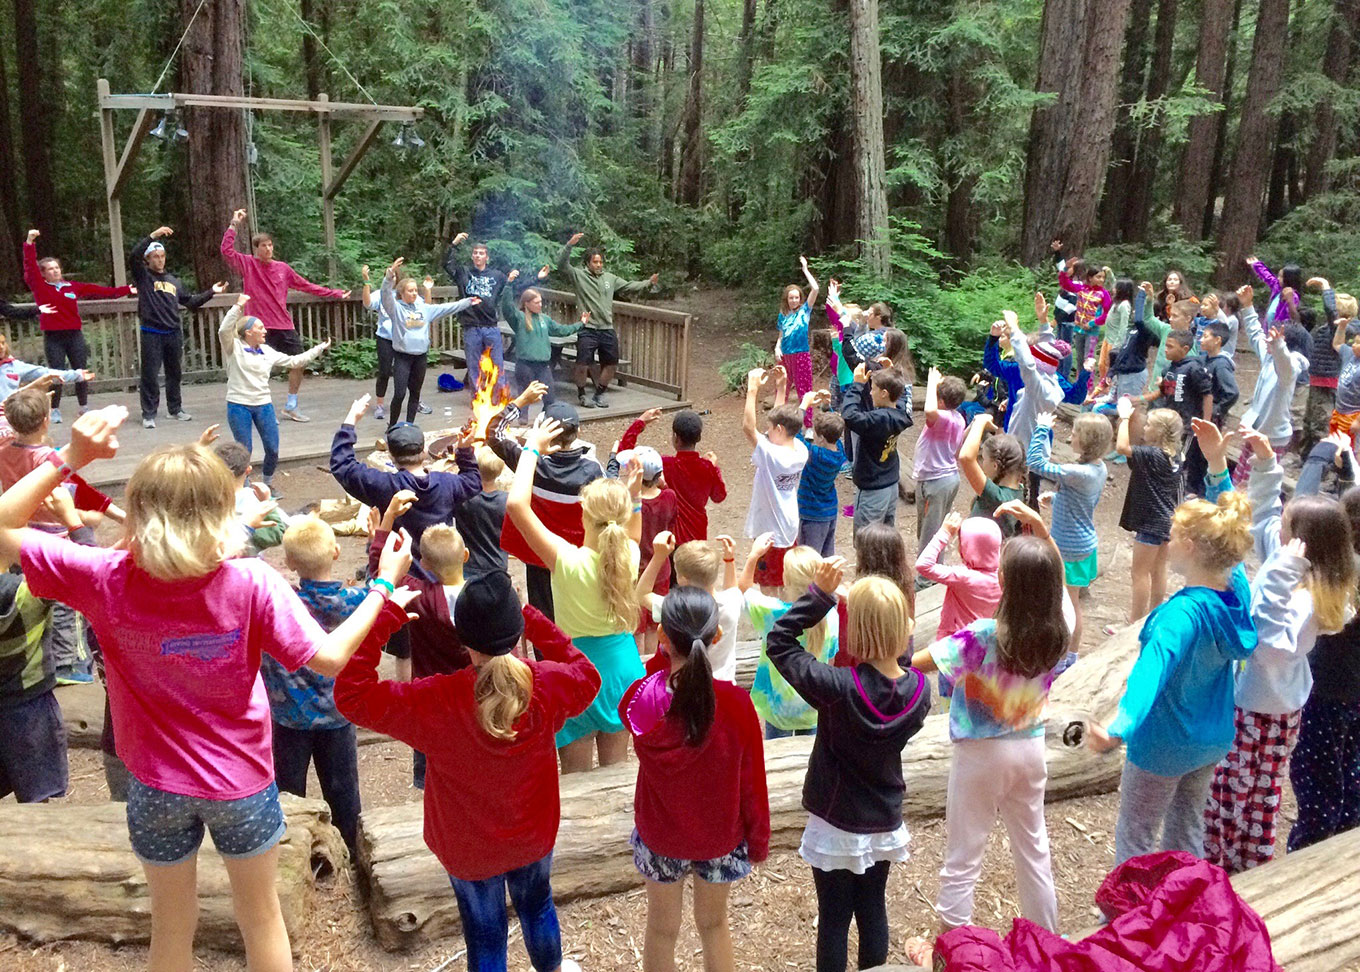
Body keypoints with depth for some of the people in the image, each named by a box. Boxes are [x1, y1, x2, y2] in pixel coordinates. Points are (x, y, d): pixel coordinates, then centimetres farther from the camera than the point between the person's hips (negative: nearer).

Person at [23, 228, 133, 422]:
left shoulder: (72, 286, 8)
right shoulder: (40, 287, 1)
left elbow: (99, 291, 8)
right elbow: (30, 266, -9)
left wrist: (125, 290, 6)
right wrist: (30, 242, -20)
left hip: (75, 335, 3)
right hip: (53, 337, -3)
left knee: (81, 373, 6)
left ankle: (84, 408, 20)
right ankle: (55, 410, 10)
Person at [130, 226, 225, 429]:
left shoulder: (173, 280, 17)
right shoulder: (143, 276, 1)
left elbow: (190, 301, 20)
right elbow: (133, 257, -17)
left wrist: (211, 292, 12)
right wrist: (152, 236, -22)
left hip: (173, 333, 5)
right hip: (151, 334, -5)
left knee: (174, 373, 14)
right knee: (150, 374, -3)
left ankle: (175, 408, 27)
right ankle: (148, 414, 3)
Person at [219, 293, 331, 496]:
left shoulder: (268, 351, 9)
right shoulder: (234, 348, -5)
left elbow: (294, 361, 14)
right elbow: (224, 331, -24)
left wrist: (319, 349, 15)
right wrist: (238, 306, -26)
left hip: (263, 405, 5)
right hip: (238, 406, -4)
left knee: (273, 450, 5)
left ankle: (268, 484, 28)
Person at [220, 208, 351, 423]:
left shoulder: (282, 268, 8)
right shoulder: (248, 264, -1)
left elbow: (307, 286, 14)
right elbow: (227, 250, -15)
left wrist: (335, 294, 14)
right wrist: (234, 224, -15)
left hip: (284, 326, 5)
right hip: (261, 328, -5)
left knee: (299, 364, 9)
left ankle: (291, 406, 24)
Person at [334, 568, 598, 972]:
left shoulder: (435, 703, -34)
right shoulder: (548, 685, -25)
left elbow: (352, 694, -27)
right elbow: (587, 677, -1)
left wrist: (387, 615, -28)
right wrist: (532, 619, -6)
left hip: (469, 845, -3)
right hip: (533, 833, 3)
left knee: (484, 928, 21)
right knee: (536, 902, 32)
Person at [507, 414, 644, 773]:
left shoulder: (568, 560, -26)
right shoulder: (630, 556, -11)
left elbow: (516, 504, -28)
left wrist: (532, 448, -19)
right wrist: (635, 497, 9)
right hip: (621, 662, 5)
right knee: (616, 770, 22)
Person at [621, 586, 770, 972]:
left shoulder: (642, 699, -25)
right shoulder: (736, 704, -27)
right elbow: (752, 779, -14)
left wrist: (664, 653, -10)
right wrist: (759, 839, 2)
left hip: (661, 834, 0)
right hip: (720, 836, 0)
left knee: (662, 929, 23)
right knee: (714, 924, 24)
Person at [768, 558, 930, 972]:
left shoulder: (838, 688, -29)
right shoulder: (919, 690, -17)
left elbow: (779, 640, -21)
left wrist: (820, 593, -24)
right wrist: (900, 643, -4)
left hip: (836, 826, -4)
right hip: (884, 824, 4)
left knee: (834, 918, 12)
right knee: (873, 910, 22)